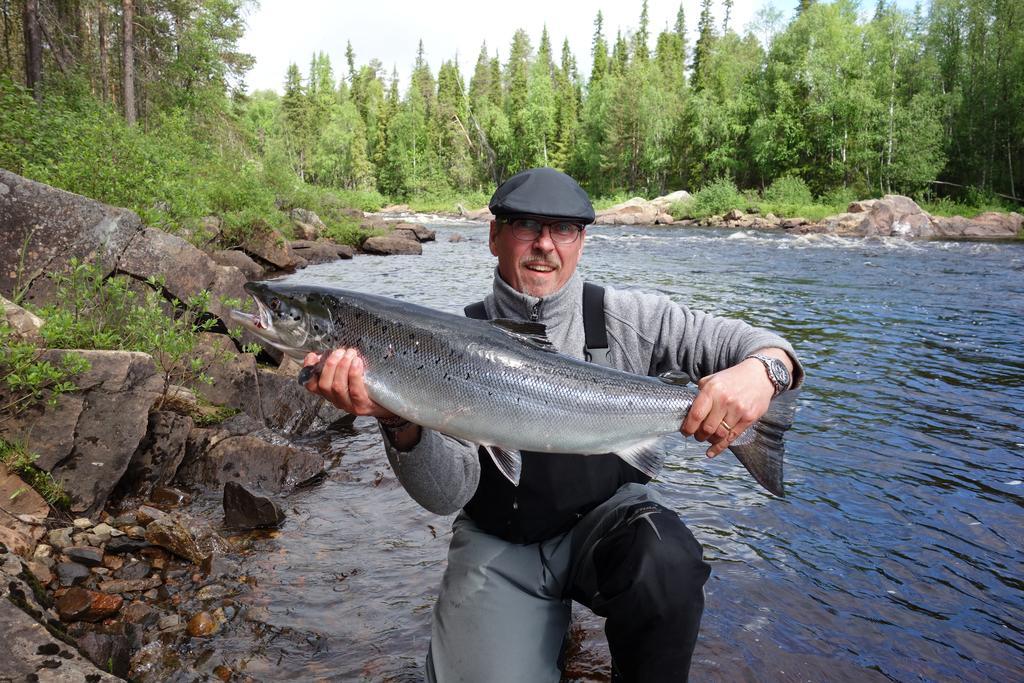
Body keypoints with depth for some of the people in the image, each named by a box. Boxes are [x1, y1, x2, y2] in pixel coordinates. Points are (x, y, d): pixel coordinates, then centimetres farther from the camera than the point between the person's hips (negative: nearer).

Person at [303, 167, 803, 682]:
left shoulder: (625, 318, -6)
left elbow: (744, 340, -4)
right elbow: (447, 494, -14)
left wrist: (764, 368, -29)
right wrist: (399, 421, -35)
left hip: (609, 515, 0)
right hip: (499, 544, 1)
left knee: (664, 565, -31)